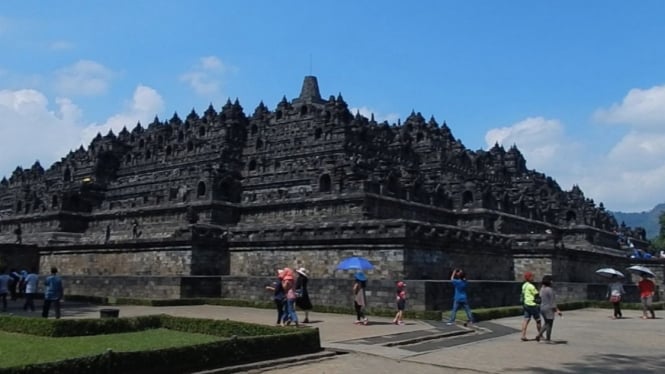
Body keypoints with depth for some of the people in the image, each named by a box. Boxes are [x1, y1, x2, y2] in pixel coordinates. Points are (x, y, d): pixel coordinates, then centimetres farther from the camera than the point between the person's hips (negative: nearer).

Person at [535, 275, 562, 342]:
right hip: (549, 309, -8)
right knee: (549, 324, 4)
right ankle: (548, 339, 11)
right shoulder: (550, 290, -18)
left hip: (542, 308, 8)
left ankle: (539, 334, 7)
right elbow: (552, 301, -18)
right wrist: (556, 310, -13)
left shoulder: (542, 289, 8)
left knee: (547, 323, 20)